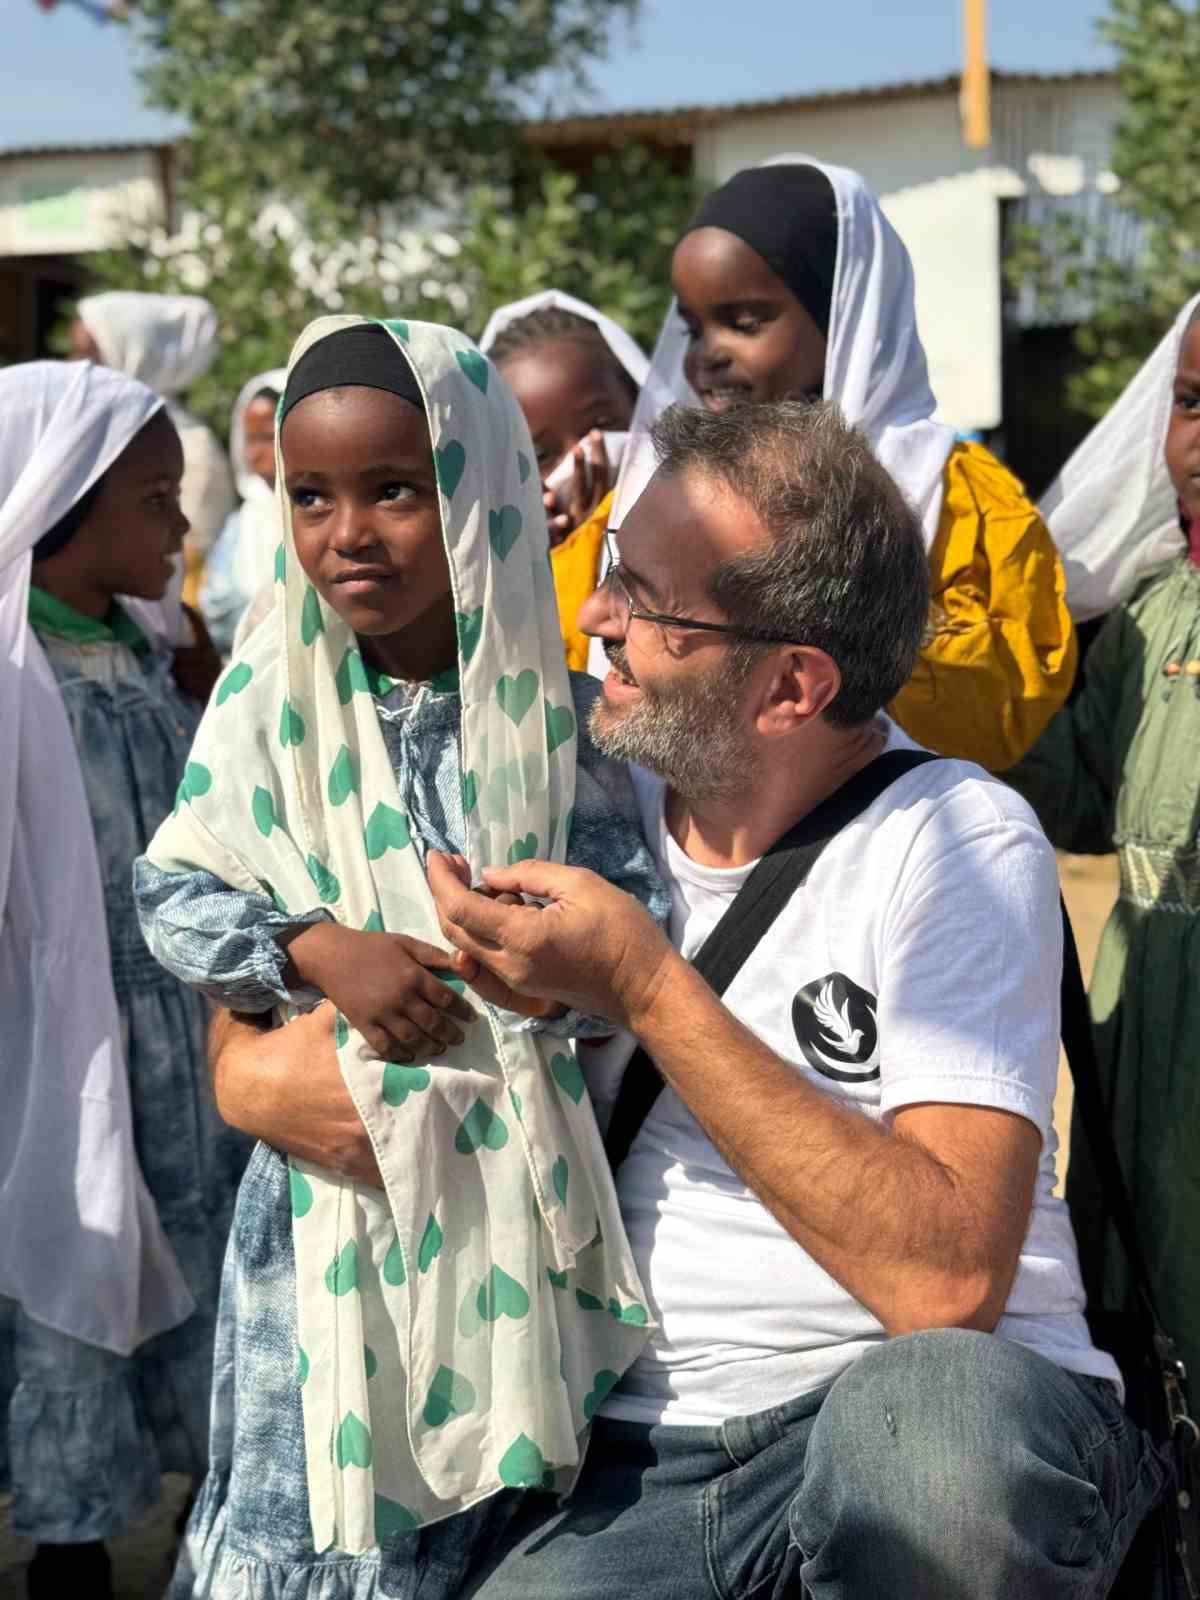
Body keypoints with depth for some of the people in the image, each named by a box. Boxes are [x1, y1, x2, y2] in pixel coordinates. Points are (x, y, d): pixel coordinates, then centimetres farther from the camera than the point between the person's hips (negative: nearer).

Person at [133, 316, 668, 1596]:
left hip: (516, 1174, 0)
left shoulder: (550, 700, -3)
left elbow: (640, 904, -2)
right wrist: (321, 951, -17)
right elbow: (174, 893, -2)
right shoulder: (272, 694, -3)